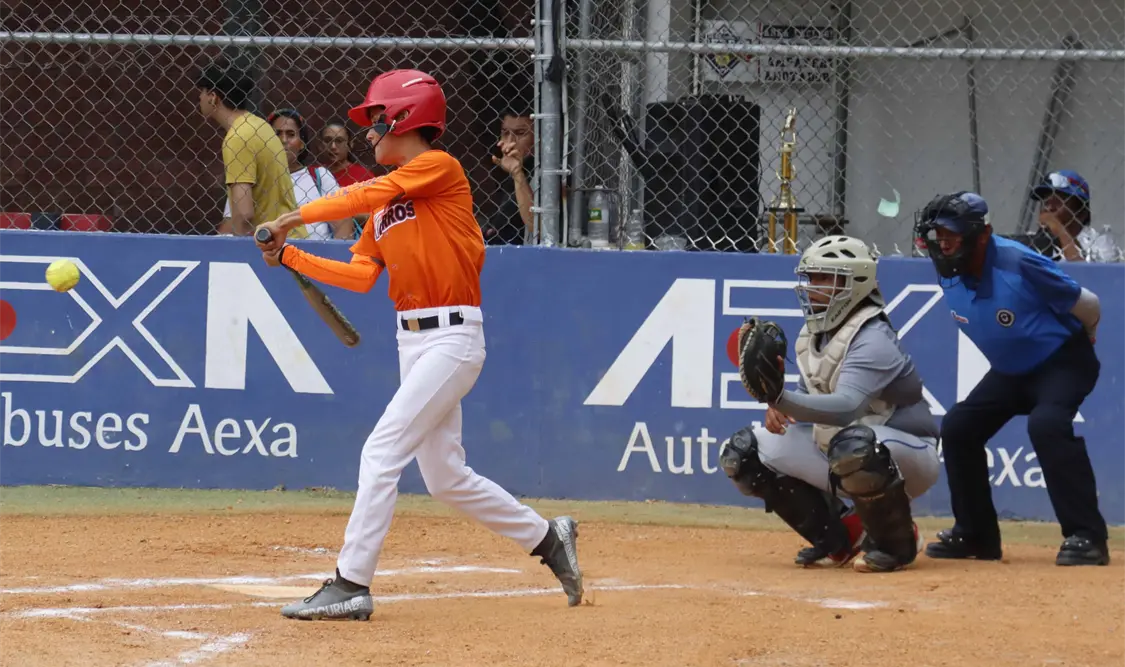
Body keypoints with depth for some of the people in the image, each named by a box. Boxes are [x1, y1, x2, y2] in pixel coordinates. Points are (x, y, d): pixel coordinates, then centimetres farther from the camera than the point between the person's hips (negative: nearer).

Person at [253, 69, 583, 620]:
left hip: (452, 337, -9)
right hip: (413, 342, 9)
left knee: (382, 451, -15)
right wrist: (290, 256, 4)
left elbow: (363, 196, -18)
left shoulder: (440, 168, -7)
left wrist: (295, 217, -13)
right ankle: (548, 539, 27)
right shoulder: (386, 201, 17)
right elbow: (362, 275, 10)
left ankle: (351, 585, -16)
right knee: (444, 476, 13)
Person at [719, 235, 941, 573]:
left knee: (853, 444, -43)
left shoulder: (873, 340, -24)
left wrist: (781, 396, -53)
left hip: (906, 454, -9)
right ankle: (838, 536, 9)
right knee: (744, 453, 1)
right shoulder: (815, 333, 4)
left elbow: (846, 407, -39)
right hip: (834, 451, 9)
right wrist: (779, 404, -12)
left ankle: (898, 542, -15)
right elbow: (809, 395, 13)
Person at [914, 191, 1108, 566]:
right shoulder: (949, 273, -9)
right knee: (957, 428, 1)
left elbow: (1087, 306, -16)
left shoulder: (1017, 264, -30)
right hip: (1009, 370, 8)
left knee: (1046, 423, -32)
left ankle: (1087, 536, -29)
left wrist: (1081, 341, 4)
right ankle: (976, 535, 16)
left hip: (1064, 362, -8)